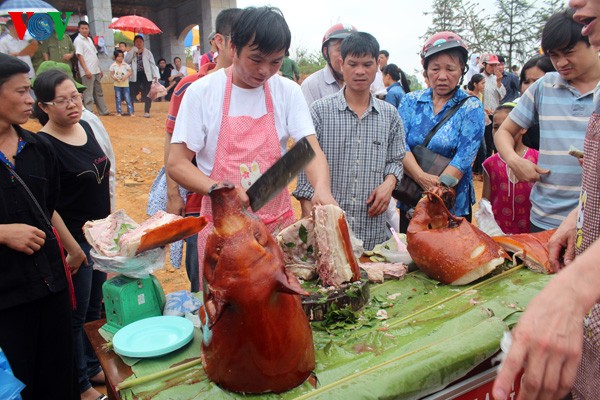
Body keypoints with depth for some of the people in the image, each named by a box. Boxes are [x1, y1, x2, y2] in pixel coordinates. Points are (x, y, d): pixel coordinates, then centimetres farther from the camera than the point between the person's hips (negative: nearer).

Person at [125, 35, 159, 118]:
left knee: (147, 94, -2)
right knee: (132, 94, 1)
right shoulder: (131, 52, 10)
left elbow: (152, 64, 4)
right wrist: (134, 50, -10)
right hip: (135, 76, 1)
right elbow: (126, 61, -7)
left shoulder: (147, 52, 8)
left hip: (146, 75, 0)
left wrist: (155, 75, -7)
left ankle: (147, 112, 3)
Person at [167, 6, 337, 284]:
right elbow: (176, 163, -8)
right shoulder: (202, 92, -7)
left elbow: (311, 150, -9)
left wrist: (322, 189, -30)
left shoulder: (288, 92, -1)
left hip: (279, 222, 2)